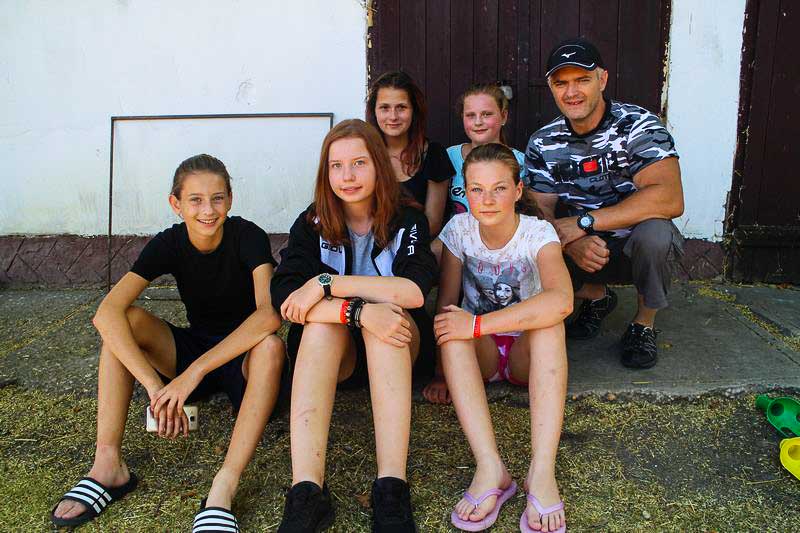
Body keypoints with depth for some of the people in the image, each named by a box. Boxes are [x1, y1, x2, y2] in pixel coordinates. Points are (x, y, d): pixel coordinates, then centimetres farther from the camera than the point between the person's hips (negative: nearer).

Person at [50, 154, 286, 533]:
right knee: (127, 320, -20)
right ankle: (108, 464, -23)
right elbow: (106, 312, -25)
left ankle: (224, 488, -43)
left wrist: (194, 372, -38)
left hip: (244, 358, -3)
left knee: (271, 345, -36)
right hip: (194, 347, 3)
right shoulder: (168, 244, -10)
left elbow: (269, 315, -34)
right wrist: (154, 384, -38)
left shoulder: (248, 237, -17)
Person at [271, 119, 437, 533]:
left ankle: (391, 488, -41)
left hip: (394, 346, -1)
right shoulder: (311, 224, -3)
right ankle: (307, 490, -42)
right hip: (330, 351, 1)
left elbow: (416, 292, -24)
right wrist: (359, 310, -36)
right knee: (323, 319, -31)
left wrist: (325, 284, -26)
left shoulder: (407, 220, -5)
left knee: (392, 312, -32)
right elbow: (285, 298, -20)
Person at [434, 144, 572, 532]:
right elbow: (446, 303, -7)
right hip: (480, 354, 2)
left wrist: (477, 324, -38)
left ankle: (542, 472, -41)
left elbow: (562, 300, -37)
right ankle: (490, 469, -39)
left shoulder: (537, 233, -16)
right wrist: (444, 371, -18)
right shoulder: (459, 228, -7)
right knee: (451, 328, -31)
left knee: (549, 317, -33)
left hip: (527, 352, -1)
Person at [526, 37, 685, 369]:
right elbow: (542, 210, -7)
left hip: (637, 246, -3)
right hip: (583, 252, 4)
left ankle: (644, 323, -6)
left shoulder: (638, 125, -17)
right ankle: (597, 297, 11)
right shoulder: (543, 144, -2)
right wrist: (572, 243, -31)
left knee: (653, 232, -37)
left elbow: (670, 199, -30)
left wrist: (583, 221, -32)